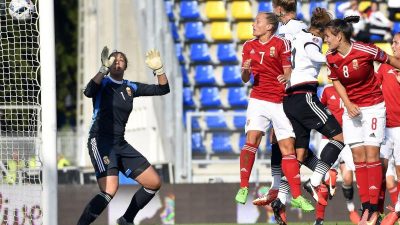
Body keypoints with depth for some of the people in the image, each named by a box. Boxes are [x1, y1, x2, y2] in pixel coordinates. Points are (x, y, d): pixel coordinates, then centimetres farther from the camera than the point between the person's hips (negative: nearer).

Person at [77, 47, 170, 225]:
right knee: (110, 190, -29)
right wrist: (104, 69, -33)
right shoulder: (103, 82, -2)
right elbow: (88, 92, -25)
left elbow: (163, 89, 13)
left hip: (120, 144, 7)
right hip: (100, 142, -7)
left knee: (154, 183, 11)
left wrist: (158, 69, -3)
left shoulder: (131, 88, 14)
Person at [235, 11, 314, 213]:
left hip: (280, 102, -2)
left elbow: (288, 72, -2)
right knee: (251, 140, -16)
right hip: (258, 100, 2)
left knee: (288, 148, -1)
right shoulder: (249, 46, 9)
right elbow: (245, 79, 11)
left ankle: (297, 196, 2)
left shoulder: (281, 44, -2)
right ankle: (243, 188, -9)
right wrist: (245, 70, -11)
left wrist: (287, 77, -25)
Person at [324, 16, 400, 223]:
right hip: (352, 108, 4)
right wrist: (348, 104, -7)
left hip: (373, 106, -4)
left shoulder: (365, 51, -21)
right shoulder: (331, 58, -6)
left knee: (371, 154, -9)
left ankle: (374, 208, -9)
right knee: (358, 156, 0)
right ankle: (365, 207, 3)